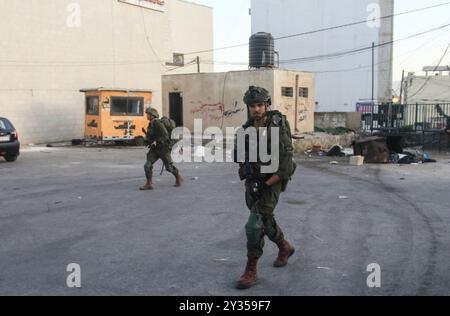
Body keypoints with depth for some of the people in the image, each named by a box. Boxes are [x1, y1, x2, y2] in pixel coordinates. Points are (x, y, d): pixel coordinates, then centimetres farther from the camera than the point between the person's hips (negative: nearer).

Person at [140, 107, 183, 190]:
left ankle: (178, 178, 33)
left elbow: (165, 136, -25)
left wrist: (156, 142, -32)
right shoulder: (151, 125, 6)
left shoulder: (158, 124, -20)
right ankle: (149, 184, -4)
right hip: (154, 150, 7)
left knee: (169, 167, 8)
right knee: (147, 166, -9)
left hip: (163, 148, -7)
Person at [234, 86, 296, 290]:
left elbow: (285, 167, -20)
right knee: (265, 220, 21)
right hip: (252, 183, 7)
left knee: (254, 225, -14)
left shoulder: (278, 129, -18)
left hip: (271, 183, -7)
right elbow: (239, 156, 14)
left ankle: (251, 271, -2)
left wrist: (265, 184, -19)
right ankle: (285, 248, 47)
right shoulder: (247, 129, 0)